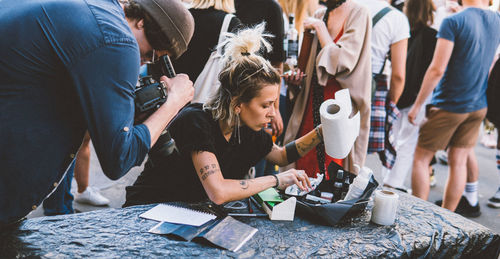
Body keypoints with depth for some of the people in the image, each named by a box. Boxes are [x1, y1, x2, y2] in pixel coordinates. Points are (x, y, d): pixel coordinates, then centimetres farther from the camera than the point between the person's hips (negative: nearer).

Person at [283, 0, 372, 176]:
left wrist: (319, 26, -10)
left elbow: (341, 61, -20)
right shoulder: (319, 16, 12)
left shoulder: (359, 14, -8)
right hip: (312, 105, 6)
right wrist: (298, 78, 2)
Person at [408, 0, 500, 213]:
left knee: (421, 159, 4)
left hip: (449, 106, -6)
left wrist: (417, 105, -12)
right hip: (479, 106, 6)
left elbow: (437, 69, -20)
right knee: (459, 162, 10)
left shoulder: (453, 22, -16)